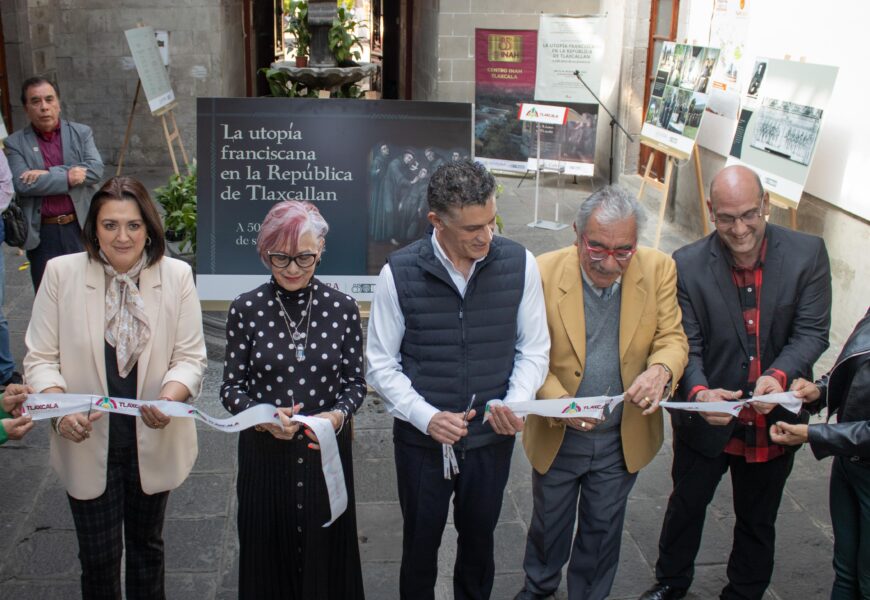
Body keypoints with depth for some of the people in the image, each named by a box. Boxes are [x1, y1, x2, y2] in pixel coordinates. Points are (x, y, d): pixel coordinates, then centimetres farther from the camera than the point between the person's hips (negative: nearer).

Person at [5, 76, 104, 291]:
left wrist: (49, 174, -15)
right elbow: (22, 184, -12)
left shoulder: (81, 133, 6)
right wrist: (67, 177, -17)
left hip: (81, 228, 1)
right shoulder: (15, 143, 2)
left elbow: (96, 169, -9)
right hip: (42, 235, -1)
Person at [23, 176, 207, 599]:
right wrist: (60, 410, -25)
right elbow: (41, 357, -8)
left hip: (154, 440, 1)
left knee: (147, 544, 23)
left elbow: (190, 357, -8)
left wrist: (168, 398, -27)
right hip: (87, 442, -1)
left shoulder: (176, 275, -9)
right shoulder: (61, 272, -10)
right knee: (98, 556, 10)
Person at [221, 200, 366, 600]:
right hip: (264, 453, 0)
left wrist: (338, 415, -18)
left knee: (326, 553, 12)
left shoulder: (342, 308, -3)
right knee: (268, 554, 13)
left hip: (327, 451, 0)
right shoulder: (246, 310, -4)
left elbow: (355, 382, 2)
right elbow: (231, 387, 0)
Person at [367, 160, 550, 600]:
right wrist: (427, 417, -18)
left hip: (492, 437, 2)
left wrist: (518, 402, -16)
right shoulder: (399, 273, -13)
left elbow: (533, 349, 1)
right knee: (420, 543, 18)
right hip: (420, 440, -1)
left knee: (479, 541, 22)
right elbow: (381, 365, -6)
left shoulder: (519, 264, -9)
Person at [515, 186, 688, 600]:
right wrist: (558, 401, -30)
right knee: (549, 521, 24)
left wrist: (660, 369, -31)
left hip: (624, 438, 1)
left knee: (603, 528, 21)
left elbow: (673, 338, -7)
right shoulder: (544, 272, -20)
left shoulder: (658, 270, -13)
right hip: (557, 437, -1)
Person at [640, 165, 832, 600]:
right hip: (706, 421, -1)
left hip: (773, 423, 1)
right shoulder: (687, 265, -15)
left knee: (758, 522, 22)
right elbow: (686, 345, -15)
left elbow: (812, 332, -12)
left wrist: (779, 375, -31)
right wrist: (699, 392, -35)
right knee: (686, 505, 22)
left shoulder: (807, 254, -12)